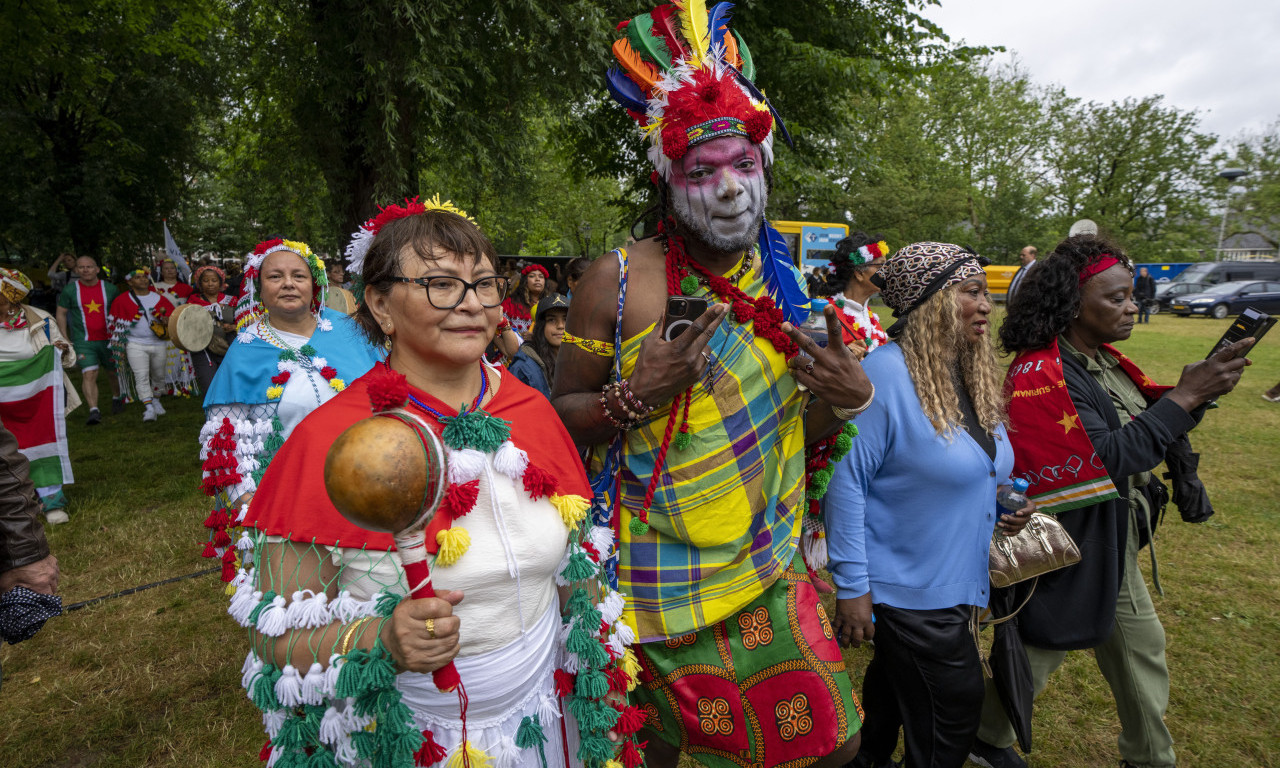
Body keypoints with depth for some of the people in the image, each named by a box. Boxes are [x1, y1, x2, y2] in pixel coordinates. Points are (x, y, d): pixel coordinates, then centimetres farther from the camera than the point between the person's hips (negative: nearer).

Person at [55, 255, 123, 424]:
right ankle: (93, 411, -19)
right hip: (82, 341, -2)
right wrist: (65, 338, -1)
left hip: (108, 339, 2)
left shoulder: (109, 289, 2)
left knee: (113, 372, 15)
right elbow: (61, 314, 5)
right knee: (89, 374, -15)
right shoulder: (70, 290, -1)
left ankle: (116, 399, 40)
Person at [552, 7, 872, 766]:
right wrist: (636, 397, -24)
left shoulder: (786, 282, 1)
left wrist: (845, 397, -11)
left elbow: (795, 433, 9)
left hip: (771, 566, 4)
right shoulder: (617, 280, -12)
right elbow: (563, 415, -6)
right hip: (657, 580, -4)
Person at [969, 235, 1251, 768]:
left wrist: (1198, 389, -9)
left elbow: (1149, 427, 8)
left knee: (1142, 655, 23)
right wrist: (1184, 397, -25)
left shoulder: (1104, 362, 6)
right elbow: (1106, 458, -28)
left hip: (1113, 550, 9)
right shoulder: (1041, 374, -24)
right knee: (1035, 656, 10)